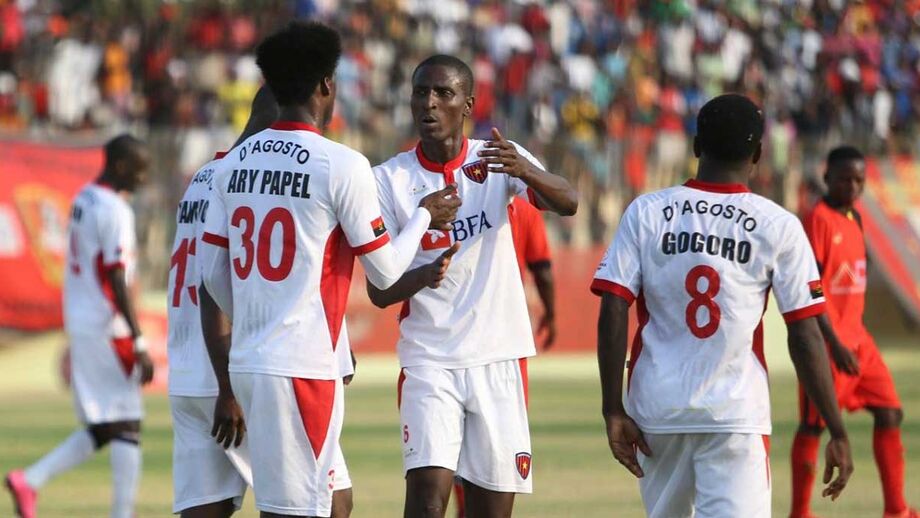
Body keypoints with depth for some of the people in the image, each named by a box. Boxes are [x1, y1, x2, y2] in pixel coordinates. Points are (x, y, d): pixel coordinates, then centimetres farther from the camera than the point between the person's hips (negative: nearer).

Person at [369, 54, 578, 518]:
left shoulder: (498, 159, 1)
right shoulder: (389, 179, -2)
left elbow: (568, 204, -18)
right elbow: (379, 293, -4)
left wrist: (524, 170, -39)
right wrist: (423, 275, -26)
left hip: (499, 361, 1)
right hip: (428, 361, -1)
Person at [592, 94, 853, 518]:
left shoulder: (646, 212, 3)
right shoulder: (778, 227, -1)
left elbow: (612, 316, -3)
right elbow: (805, 336, -3)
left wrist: (613, 411, 0)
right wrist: (837, 432, 1)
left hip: (656, 409, 3)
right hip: (736, 415, -3)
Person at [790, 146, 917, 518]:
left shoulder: (854, 218, 12)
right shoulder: (818, 220, -15)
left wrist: (852, 339, 20)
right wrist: (834, 344, -23)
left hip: (857, 339, 9)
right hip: (828, 343, -9)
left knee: (890, 414, 6)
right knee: (813, 425, -1)